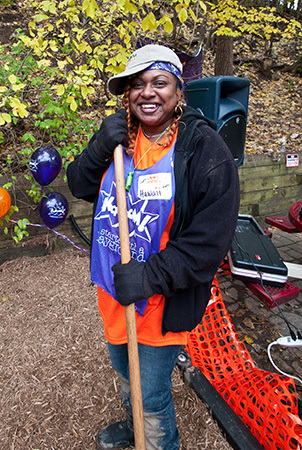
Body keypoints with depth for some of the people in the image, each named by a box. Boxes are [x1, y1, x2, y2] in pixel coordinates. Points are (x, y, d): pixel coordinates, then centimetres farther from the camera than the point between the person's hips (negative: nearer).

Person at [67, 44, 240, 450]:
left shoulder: (206, 150, -18)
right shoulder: (120, 135, 0)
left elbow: (210, 241, -20)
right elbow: (80, 187, 4)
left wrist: (150, 277, -26)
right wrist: (99, 150, -15)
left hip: (164, 300, -6)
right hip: (113, 287, 6)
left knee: (152, 394, 15)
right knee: (123, 369, 30)